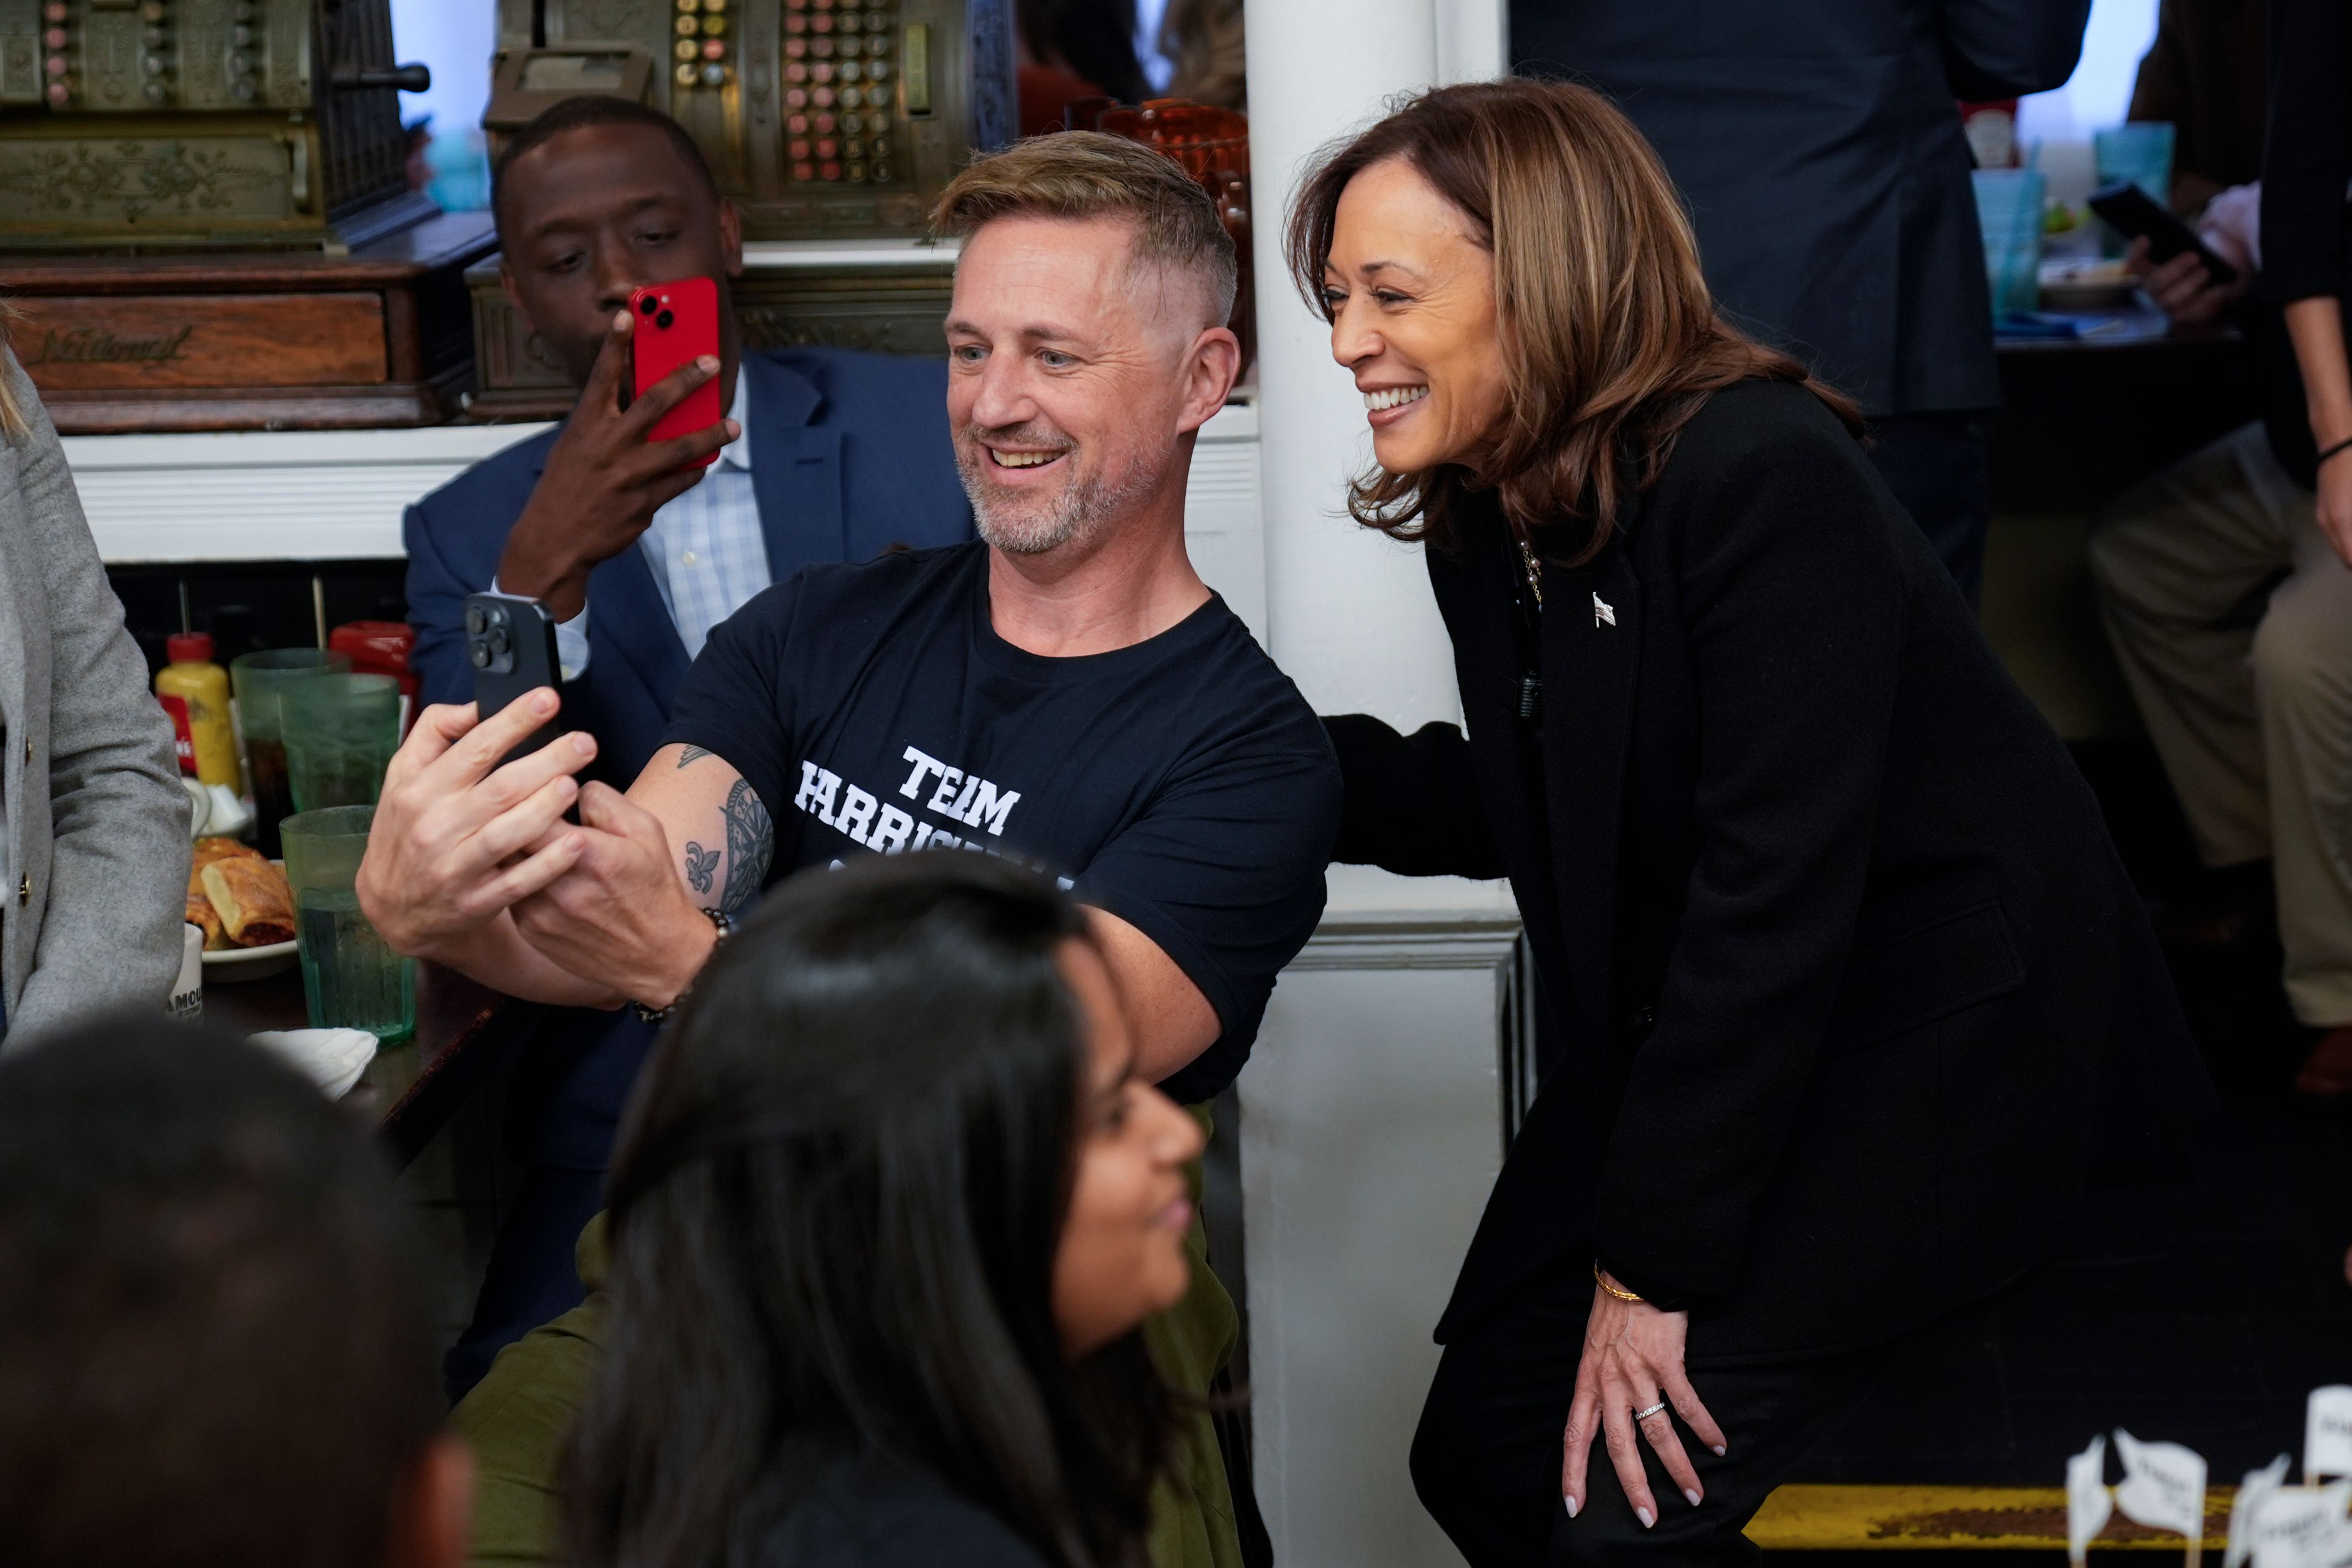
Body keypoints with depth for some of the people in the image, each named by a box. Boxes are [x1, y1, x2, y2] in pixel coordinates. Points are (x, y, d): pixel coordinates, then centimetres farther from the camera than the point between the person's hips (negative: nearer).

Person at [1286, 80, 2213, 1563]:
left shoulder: (1761, 480, -24)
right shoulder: (1485, 522, 4)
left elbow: (1773, 886, -26)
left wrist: (1650, 1262, -24)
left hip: (1936, 1042, -9)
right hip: (1682, 1040, 9)